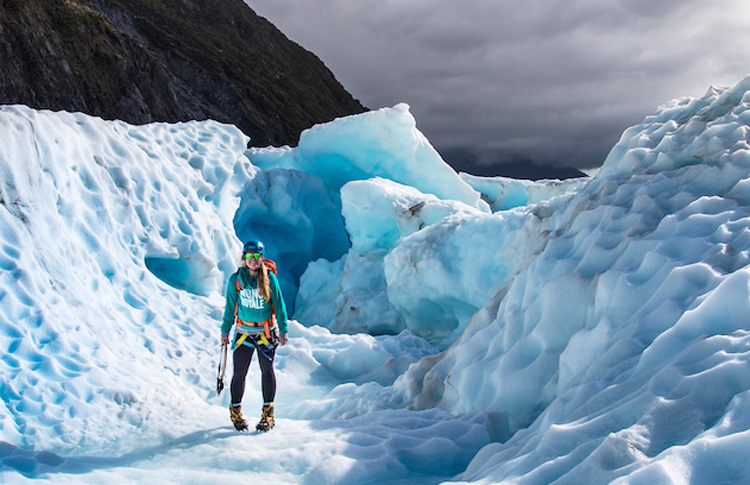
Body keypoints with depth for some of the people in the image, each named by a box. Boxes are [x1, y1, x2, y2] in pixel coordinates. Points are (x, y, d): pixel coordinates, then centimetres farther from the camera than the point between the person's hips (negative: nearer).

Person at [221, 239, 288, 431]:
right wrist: (225, 331, 7)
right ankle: (235, 410, 18)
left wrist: (283, 330, 0)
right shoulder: (235, 279, -2)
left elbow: (279, 304, 1)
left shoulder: (269, 278, -5)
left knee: (267, 370, 2)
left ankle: (268, 413, 13)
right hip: (244, 332, 0)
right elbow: (230, 307, 6)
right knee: (240, 373, -1)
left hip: (266, 331, 0)